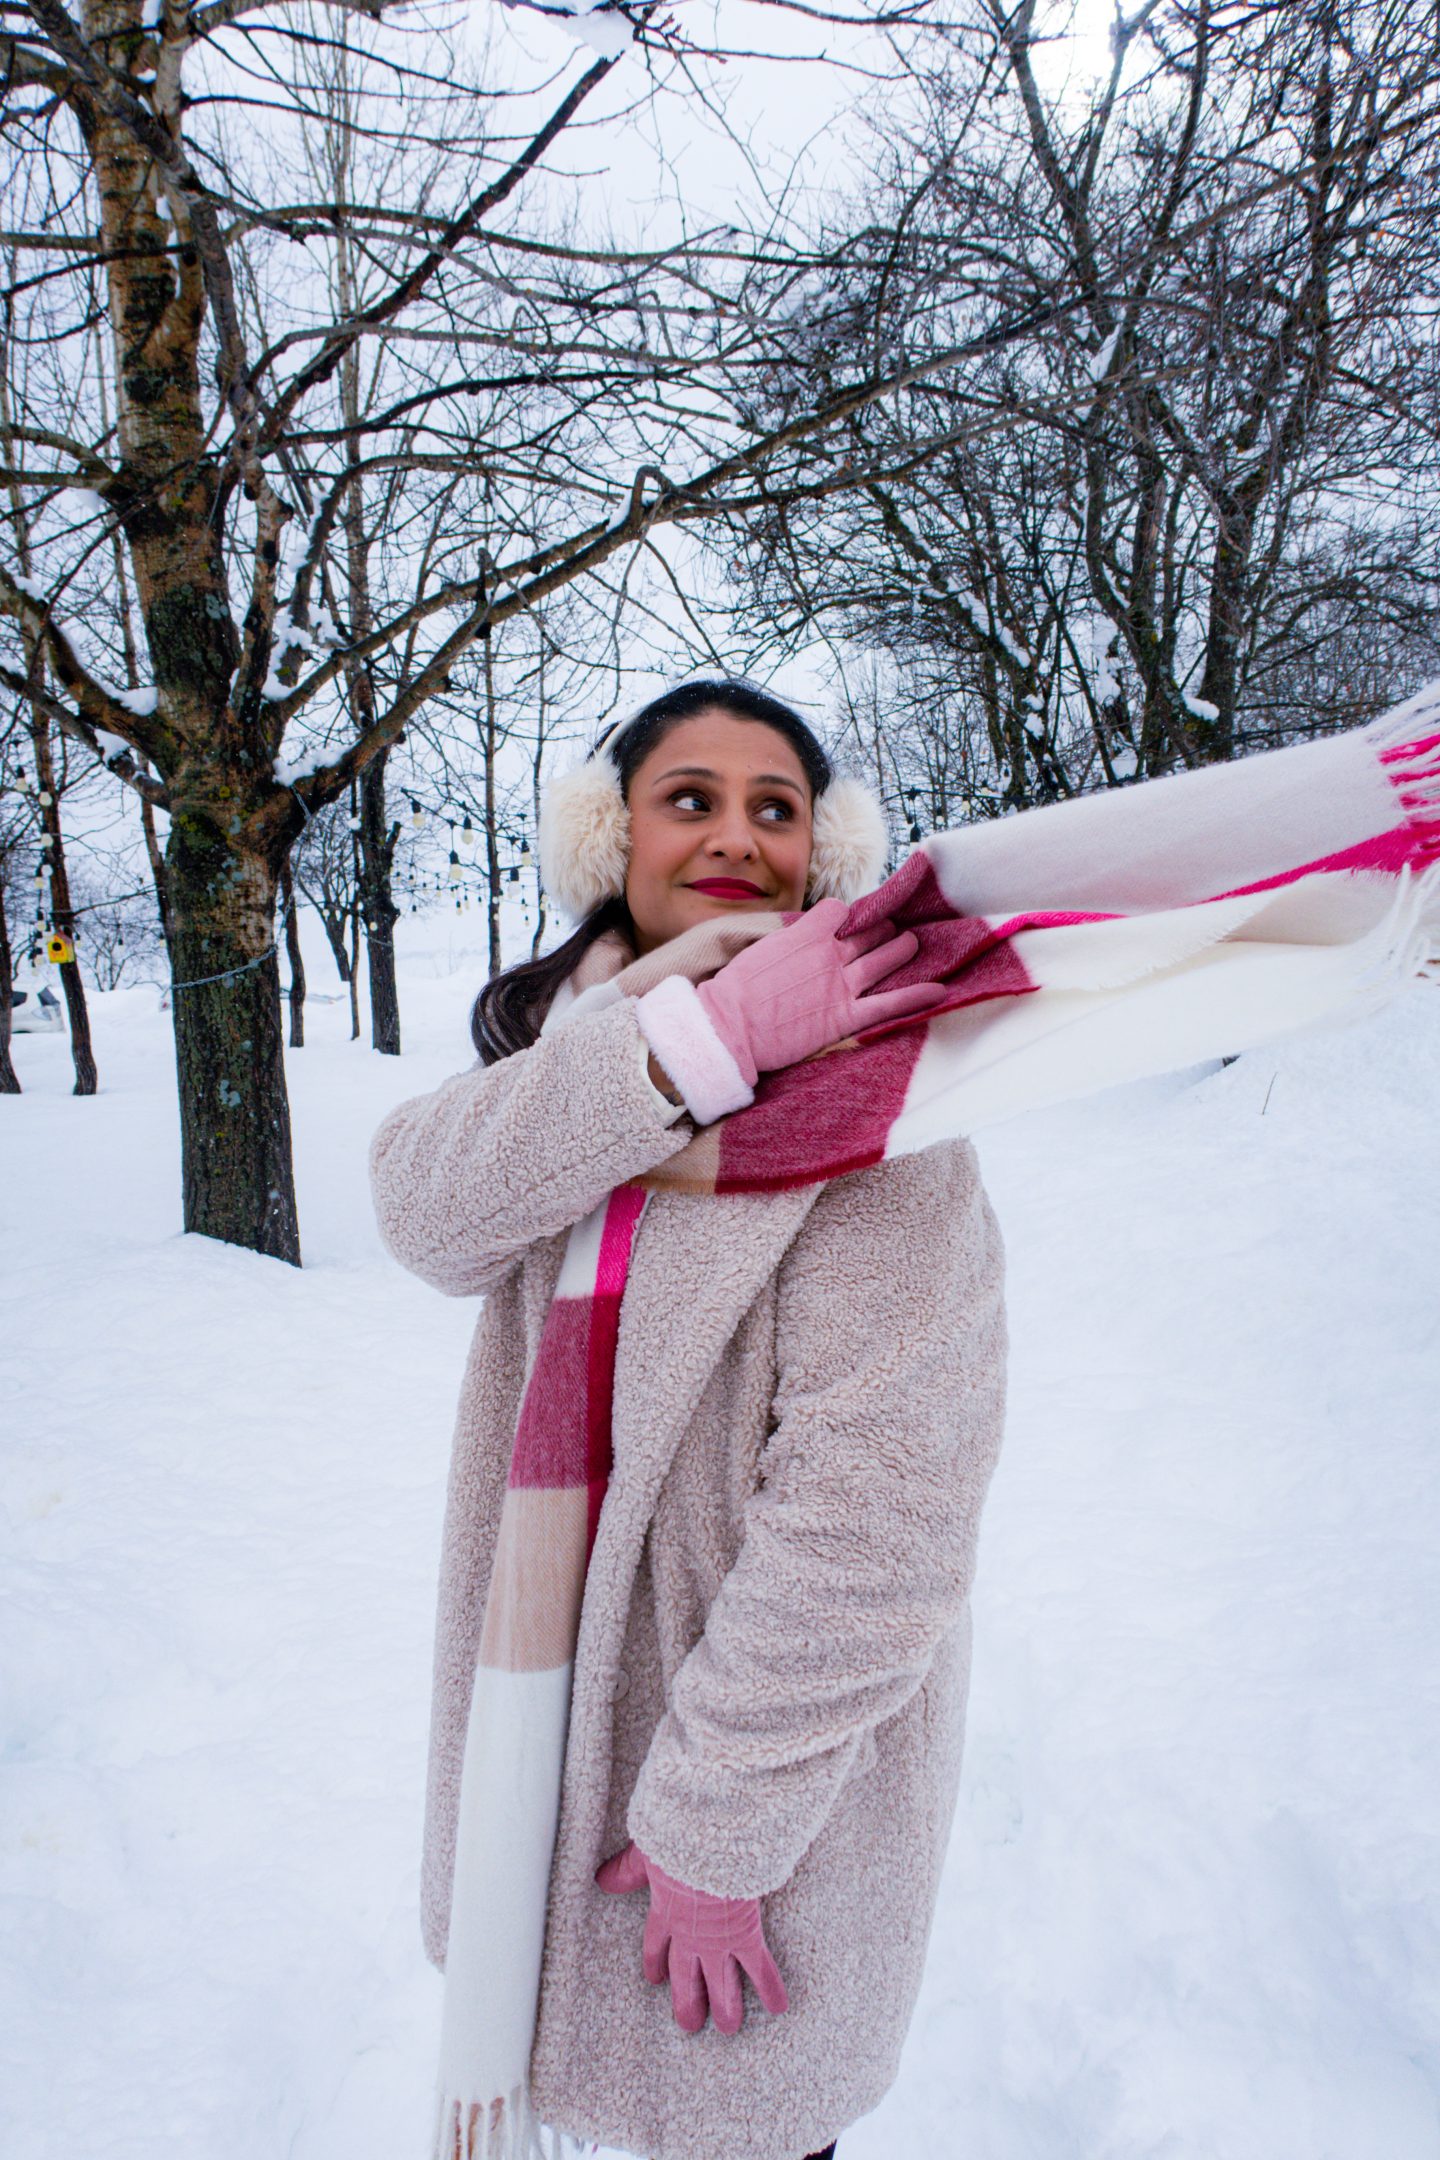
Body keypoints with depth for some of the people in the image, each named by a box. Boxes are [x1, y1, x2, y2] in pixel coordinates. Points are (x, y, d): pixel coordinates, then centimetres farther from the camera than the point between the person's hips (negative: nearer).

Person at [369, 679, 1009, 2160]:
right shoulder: (573, 1029, -1)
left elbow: (874, 1495, -24)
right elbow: (427, 1204, -21)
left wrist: (715, 1820, -18)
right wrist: (700, 1038, -33)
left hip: (785, 1732, -5)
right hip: (564, 1687, 5)